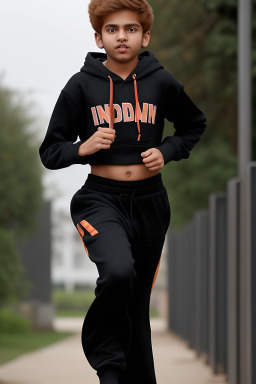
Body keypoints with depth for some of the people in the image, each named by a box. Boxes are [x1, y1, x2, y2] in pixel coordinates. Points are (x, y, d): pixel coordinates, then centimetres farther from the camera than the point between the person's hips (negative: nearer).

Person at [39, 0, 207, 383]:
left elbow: (195, 125, 19)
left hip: (150, 201, 3)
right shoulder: (81, 85, -4)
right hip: (101, 200, -3)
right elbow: (50, 152, 2)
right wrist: (83, 148, -17)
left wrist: (167, 152, 2)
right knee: (118, 272, -31)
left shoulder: (161, 82, 1)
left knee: (138, 305, 11)